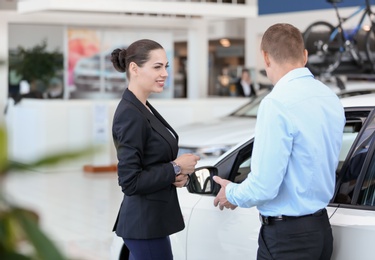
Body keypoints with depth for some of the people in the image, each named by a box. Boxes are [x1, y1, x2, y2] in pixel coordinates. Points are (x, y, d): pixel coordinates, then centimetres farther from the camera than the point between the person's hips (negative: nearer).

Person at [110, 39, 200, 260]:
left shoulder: (144, 109, 10)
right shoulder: (130, 114, -19)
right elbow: (130, 181, -22)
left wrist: (178, 174, -1)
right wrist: (176, 168, -14)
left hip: (147, 220, 10)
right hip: (145, 223, -10)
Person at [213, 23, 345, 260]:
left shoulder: (278, 104, -21)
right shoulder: (331, 99, 4)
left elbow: (263, 187, -21)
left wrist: (232, 194, 0)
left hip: (287, 238, -8)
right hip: (322, 228, 8)